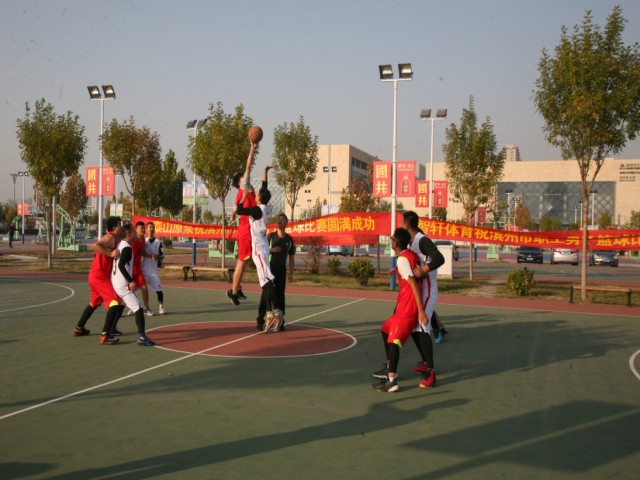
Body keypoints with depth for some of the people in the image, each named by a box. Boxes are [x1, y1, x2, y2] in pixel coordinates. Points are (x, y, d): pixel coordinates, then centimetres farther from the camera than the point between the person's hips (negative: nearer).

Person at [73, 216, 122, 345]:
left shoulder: (111, 238, 16)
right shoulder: (110, 238, -14)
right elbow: (95, 246, -32)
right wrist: (111, 254, -31)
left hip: (95, 276, 10)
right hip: (100, 277, -10)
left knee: (94, 303, 27)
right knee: (115, 303, -15)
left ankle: (79, 328, 39)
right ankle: (105, 336, -19)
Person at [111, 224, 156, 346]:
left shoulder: (120, 244, 11)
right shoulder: (127, 248, -16)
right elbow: (121, 265, -26)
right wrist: (131, 281, -25)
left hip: (115, 281, 10)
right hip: (123, 284, -10)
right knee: (138, 309, -13)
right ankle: (142, 337, -22)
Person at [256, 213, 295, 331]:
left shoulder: (289, 239, 7)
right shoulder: (270, 236, 1)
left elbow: (291, 257, 10)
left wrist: (291, 273, 4)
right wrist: (271, 250, -14)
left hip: (281, 269, 2)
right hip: (269, 268, -2)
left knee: (280, 295, 1)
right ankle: (260, 319, 5)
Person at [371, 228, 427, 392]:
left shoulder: (402, 260, -16)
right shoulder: (411, 255, 11)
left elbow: (414, 284, -23)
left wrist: (420, 310, -26)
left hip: (408, 307, -10)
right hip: (404, 305, 10)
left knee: (394, 339, -15)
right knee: (386, 329, 21)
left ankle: (391, 381, -19)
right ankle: (390, 367, 29)